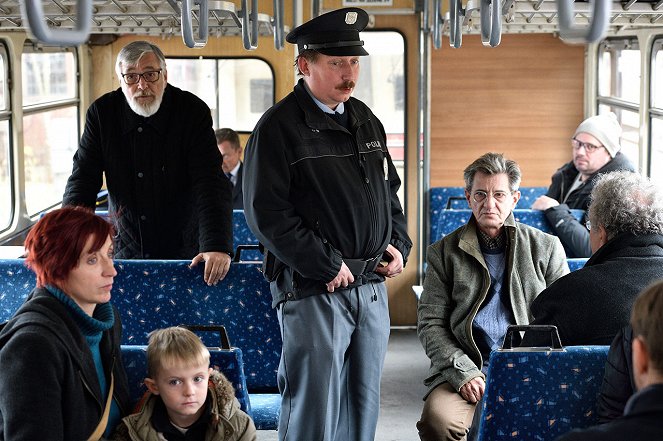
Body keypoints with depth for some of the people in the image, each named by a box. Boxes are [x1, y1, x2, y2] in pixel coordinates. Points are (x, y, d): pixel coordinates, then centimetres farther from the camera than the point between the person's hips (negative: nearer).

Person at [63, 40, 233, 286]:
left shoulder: (193, 112, -10)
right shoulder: (102, 114, -3)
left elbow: (211, 185, -17)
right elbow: (82, 182, -3)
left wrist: (217, 246, -31)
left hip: (185, 252, -2)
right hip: (126, 252, 2)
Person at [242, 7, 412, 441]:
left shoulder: (366, 120, 14)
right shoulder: (279, 127, -9)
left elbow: (390, 190, 25)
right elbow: (266, 213, -16)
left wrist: (399, 245, 8)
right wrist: (328, 266, -16)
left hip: (372, 286, 7)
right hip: (314, 291, -7)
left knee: (364, 405, 13)